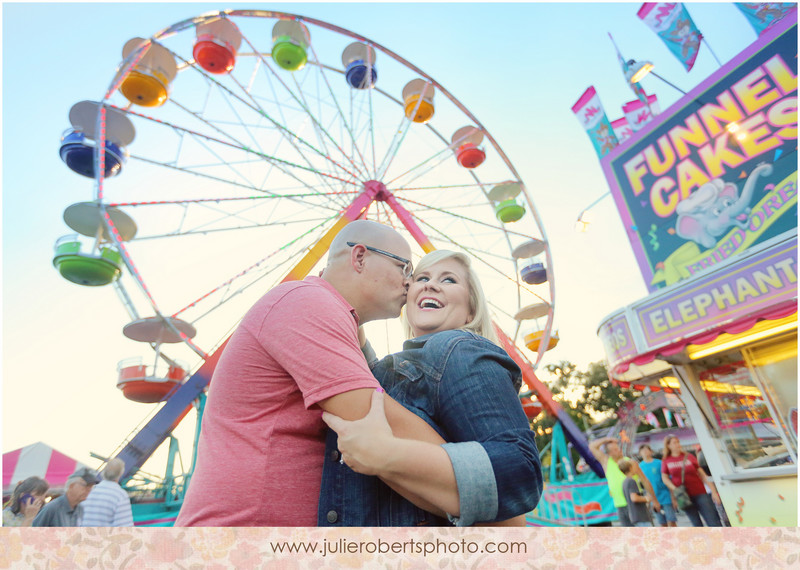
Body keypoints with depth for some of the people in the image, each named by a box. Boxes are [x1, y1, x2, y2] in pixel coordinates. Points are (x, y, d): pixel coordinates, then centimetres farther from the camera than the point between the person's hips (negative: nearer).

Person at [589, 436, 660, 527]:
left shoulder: (631, 463, -1)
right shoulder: (606, 462, 4)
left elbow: (645, 481, 5)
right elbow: (592, 446, 2)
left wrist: (654, 500, 5)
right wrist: (606, 439, -3)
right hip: (620, 506, 2)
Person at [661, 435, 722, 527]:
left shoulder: (689, 456, 0)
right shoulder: (666, 461, 0)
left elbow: (703, 475, 3)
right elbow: (665, 478, 4)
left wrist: (714, 492, -2)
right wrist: (675, 489, -11)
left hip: (699, 493, 0)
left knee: (713, 521, -4)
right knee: (696, 524, 7)